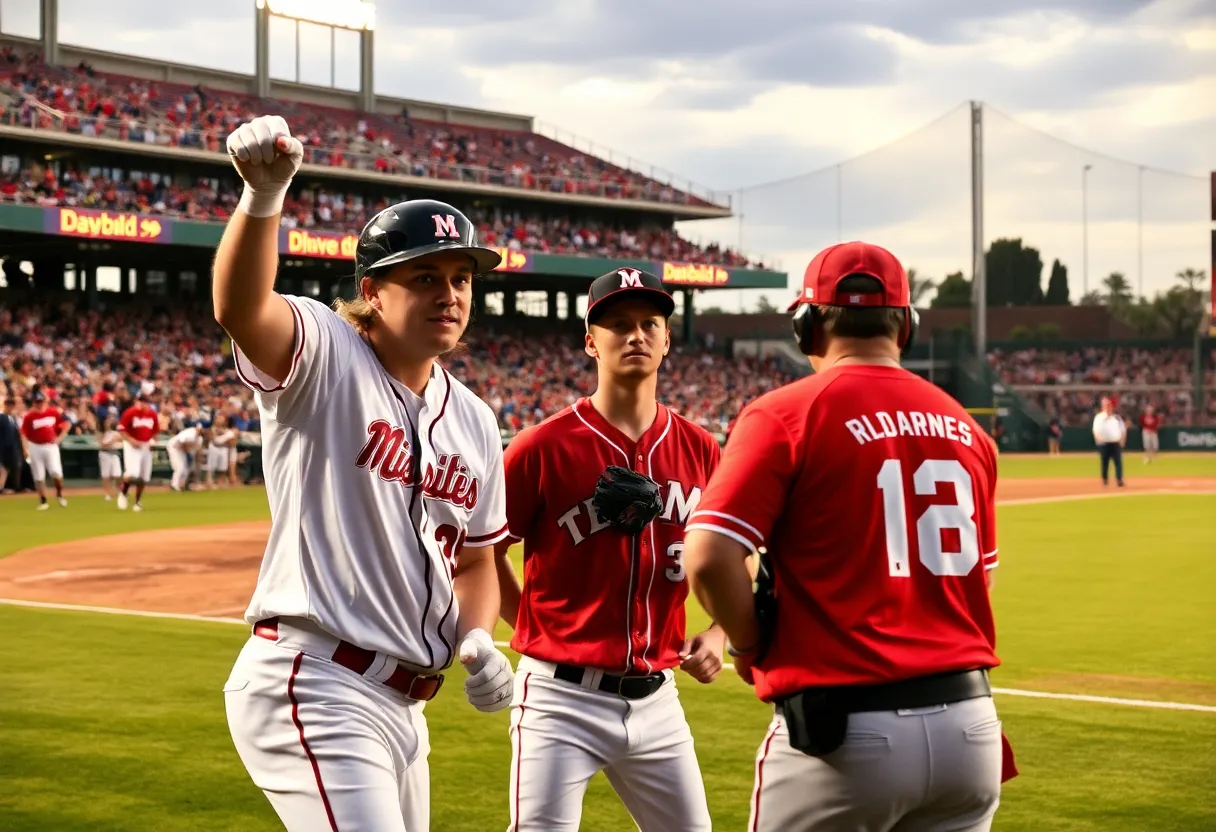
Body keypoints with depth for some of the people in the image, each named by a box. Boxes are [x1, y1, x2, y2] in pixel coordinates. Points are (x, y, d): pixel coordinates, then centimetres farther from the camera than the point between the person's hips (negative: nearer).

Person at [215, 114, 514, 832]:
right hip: (311, 685, -8)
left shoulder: (474, 421, 12)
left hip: (402, 703, 8)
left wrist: (475, 640, 0)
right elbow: (241, 308, -31)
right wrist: (264, 196, -49)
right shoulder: (322, 356, -8)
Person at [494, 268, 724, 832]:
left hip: (656, 697, 5)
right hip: (562, 698, -5)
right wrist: (540, 632, 1)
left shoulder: (698, 449, 5)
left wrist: (717, 634, 2)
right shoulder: (544, 446, -8)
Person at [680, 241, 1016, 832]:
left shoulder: (785, 414, -7)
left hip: (841, 732, -5)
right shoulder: (964, 427, 11)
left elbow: (710, 561, -16)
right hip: (969, 722, 5)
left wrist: (751, 646, 0)